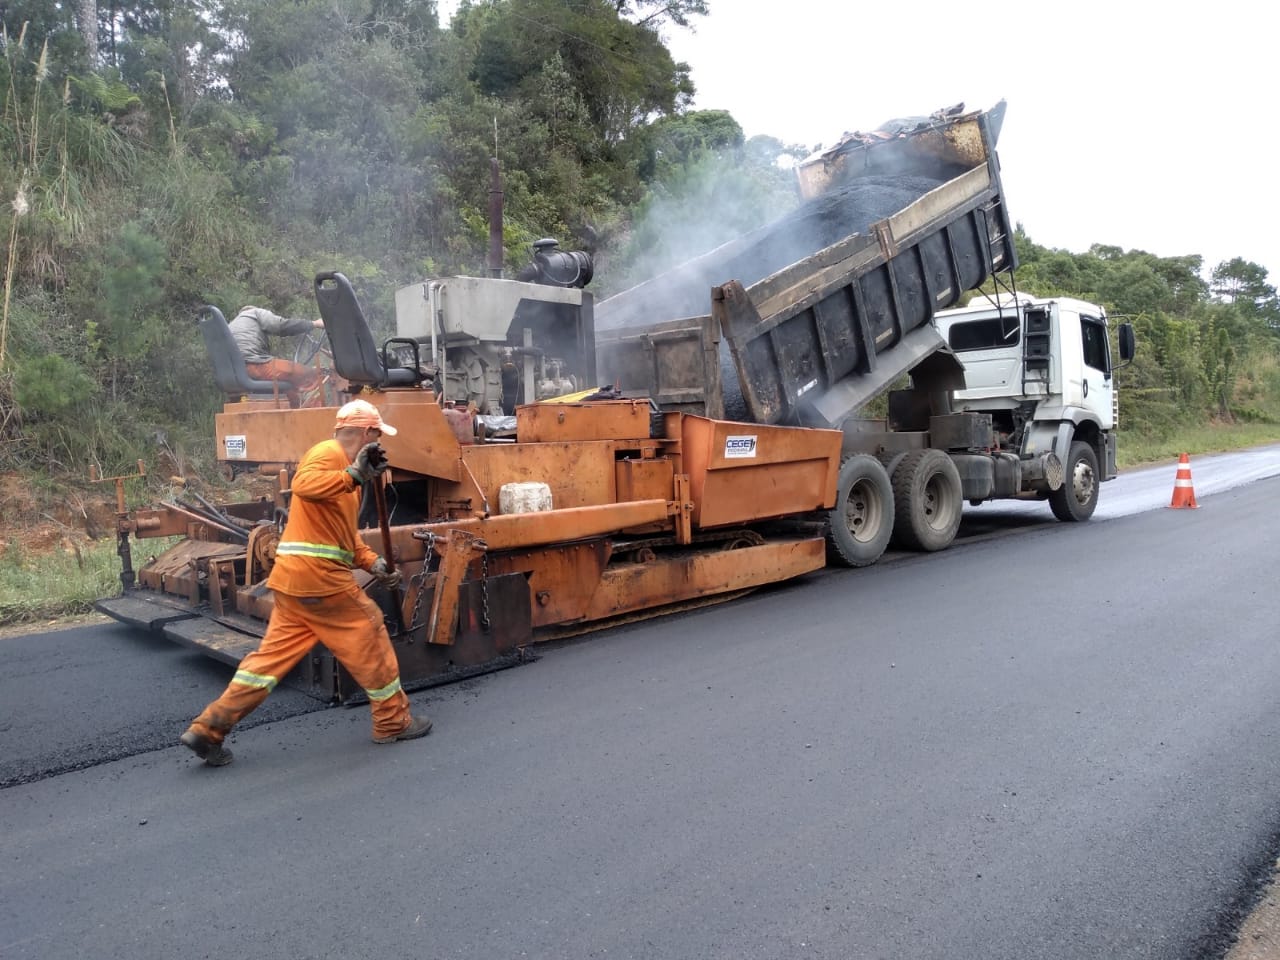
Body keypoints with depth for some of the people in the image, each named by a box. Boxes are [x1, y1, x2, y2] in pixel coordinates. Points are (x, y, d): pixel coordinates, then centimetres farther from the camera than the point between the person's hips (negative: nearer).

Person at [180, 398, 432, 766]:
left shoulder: (343, 463, 23)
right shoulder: (328, 452, -9)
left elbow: (345, 532, 26)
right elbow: (303, 484, -31)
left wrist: (373, 563, 16)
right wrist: (353, 476, -39)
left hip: (294, 575, 10)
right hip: (318, 573, -10)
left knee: (275, 652, 12)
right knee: (368, 636, 3)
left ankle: (209, 728, 14)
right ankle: (394, 721, 16)